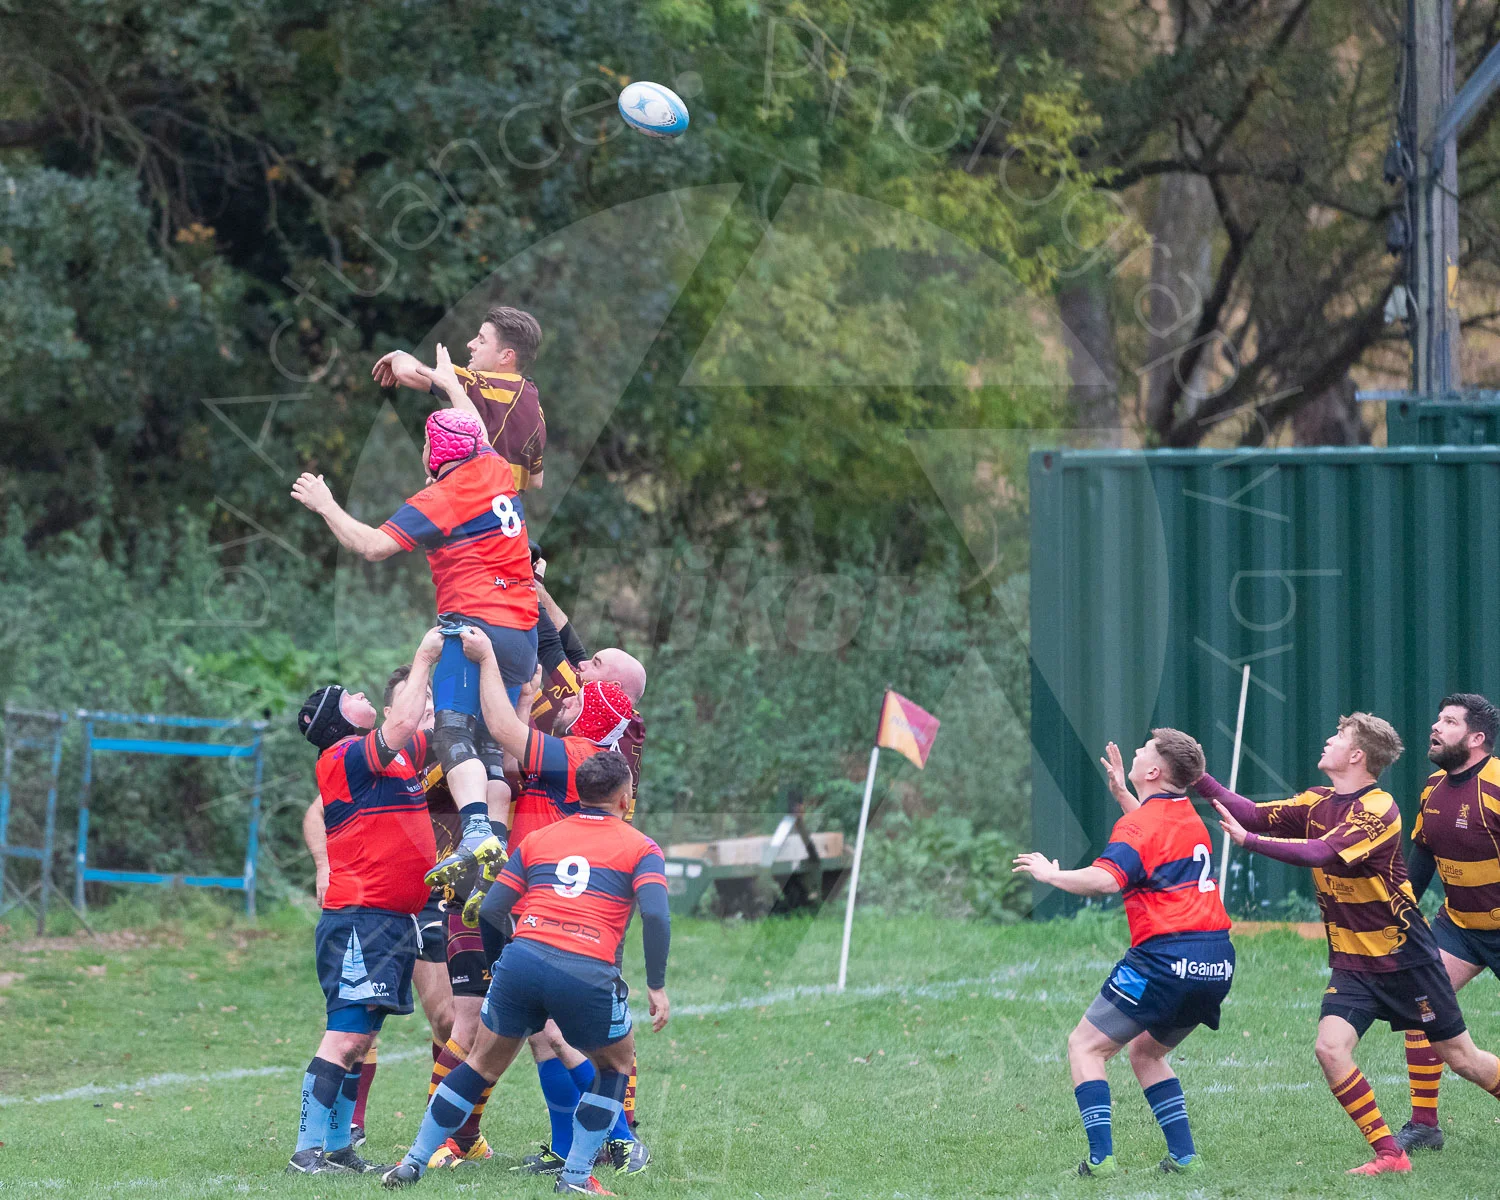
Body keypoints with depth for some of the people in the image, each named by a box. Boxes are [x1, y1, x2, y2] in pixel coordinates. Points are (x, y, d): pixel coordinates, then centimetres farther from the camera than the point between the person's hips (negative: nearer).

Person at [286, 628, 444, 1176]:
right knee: (346, 1037, -13)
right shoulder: (343, 757, -9)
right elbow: (401, 727, -21)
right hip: (360, 919, -9)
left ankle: (337, 1147, 12)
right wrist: (422, 660, -13)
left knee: (360, 1037, 9)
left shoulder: (396, 756, 16)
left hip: (395, 921, 9)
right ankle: (308, 1150, -15)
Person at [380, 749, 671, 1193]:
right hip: (588, 974, -3)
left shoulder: (536, 840, 21)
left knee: (482, 1063, 21)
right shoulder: (640, 848, 11)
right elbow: (655, 915, -5)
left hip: (522, 959, 3)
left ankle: (414, 1162, 21)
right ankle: (576, 1175, 14)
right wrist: (657, 986, 1)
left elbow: (491, 909, 16)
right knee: (616, 1064, 23)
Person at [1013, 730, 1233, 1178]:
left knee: (1085, 1045, 3)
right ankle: (1184, 1156, 14)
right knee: (1145, 1051, 25)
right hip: (1217, 960, 8)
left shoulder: (1139, 824, -9)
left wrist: (1050, 874, -10)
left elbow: (1105, 880, -25)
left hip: (1167, 957, -8)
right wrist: (1122, 793, 37)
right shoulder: (1189, 817, 17)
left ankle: (1101, 1159, -9)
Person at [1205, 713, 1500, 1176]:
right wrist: (1202, 781, -10)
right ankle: (1389, 1154, -7)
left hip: (1403, 959, -6)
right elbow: (1257, 815, -1)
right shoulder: (1317, 803, 5)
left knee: (1460, 1056, 3)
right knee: (1330, 1048, -15)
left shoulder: (1378, 809, -19)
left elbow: (1320, 853, -30)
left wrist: (1248, 840, -32)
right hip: (1351, 964, 6)